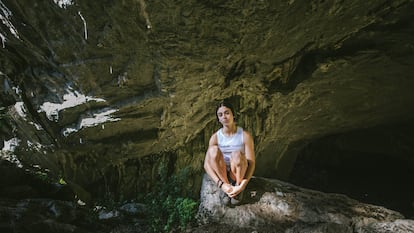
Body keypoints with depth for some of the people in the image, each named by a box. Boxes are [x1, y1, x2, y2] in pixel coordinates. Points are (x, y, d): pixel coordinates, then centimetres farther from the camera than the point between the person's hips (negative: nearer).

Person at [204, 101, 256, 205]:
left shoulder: (245, 136, -13)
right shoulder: (215, 137, -9)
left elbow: (252, 163, -15)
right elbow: (206, 164, -16)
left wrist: (244, 184, -30)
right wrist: (221, 184, -29)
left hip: (239, 174, -1)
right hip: (221, 174, 2)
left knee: (237, 155, -34)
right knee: (213, 150, -27)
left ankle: (238, 186, -10)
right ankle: (228, 186, -17)